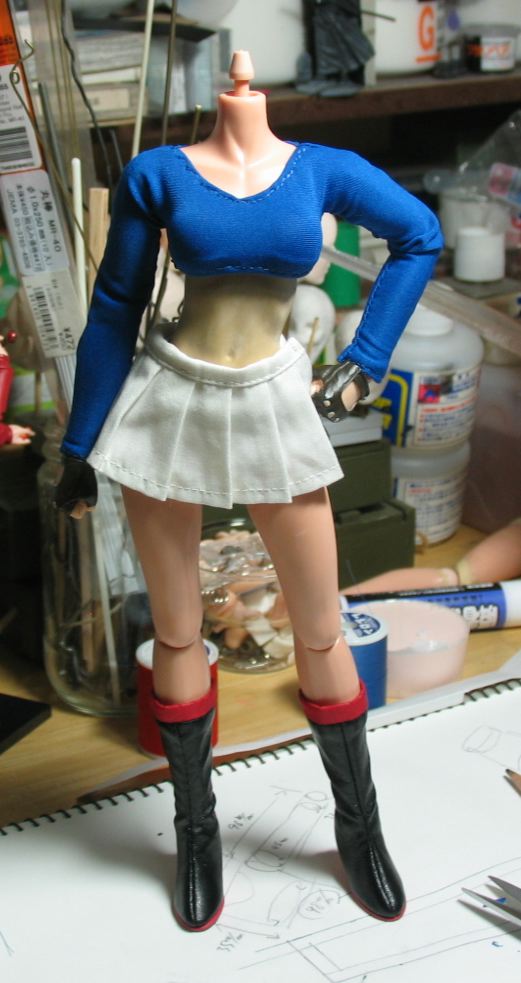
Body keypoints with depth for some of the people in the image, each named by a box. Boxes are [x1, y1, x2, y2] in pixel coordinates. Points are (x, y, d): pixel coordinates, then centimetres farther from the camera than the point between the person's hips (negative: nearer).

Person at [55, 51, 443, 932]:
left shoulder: (320, 169, 0)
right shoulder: (157, 174, -3)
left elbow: (419, 237, 13)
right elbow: (114, 310, 1)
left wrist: (361, 363, 6)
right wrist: (81, 445, 3)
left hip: (271, 405, 1)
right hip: (167, 402, 0)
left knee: (320, 632, 6)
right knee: (176, 630, 7)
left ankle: (359, 826, 26)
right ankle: (197, 833, 26)